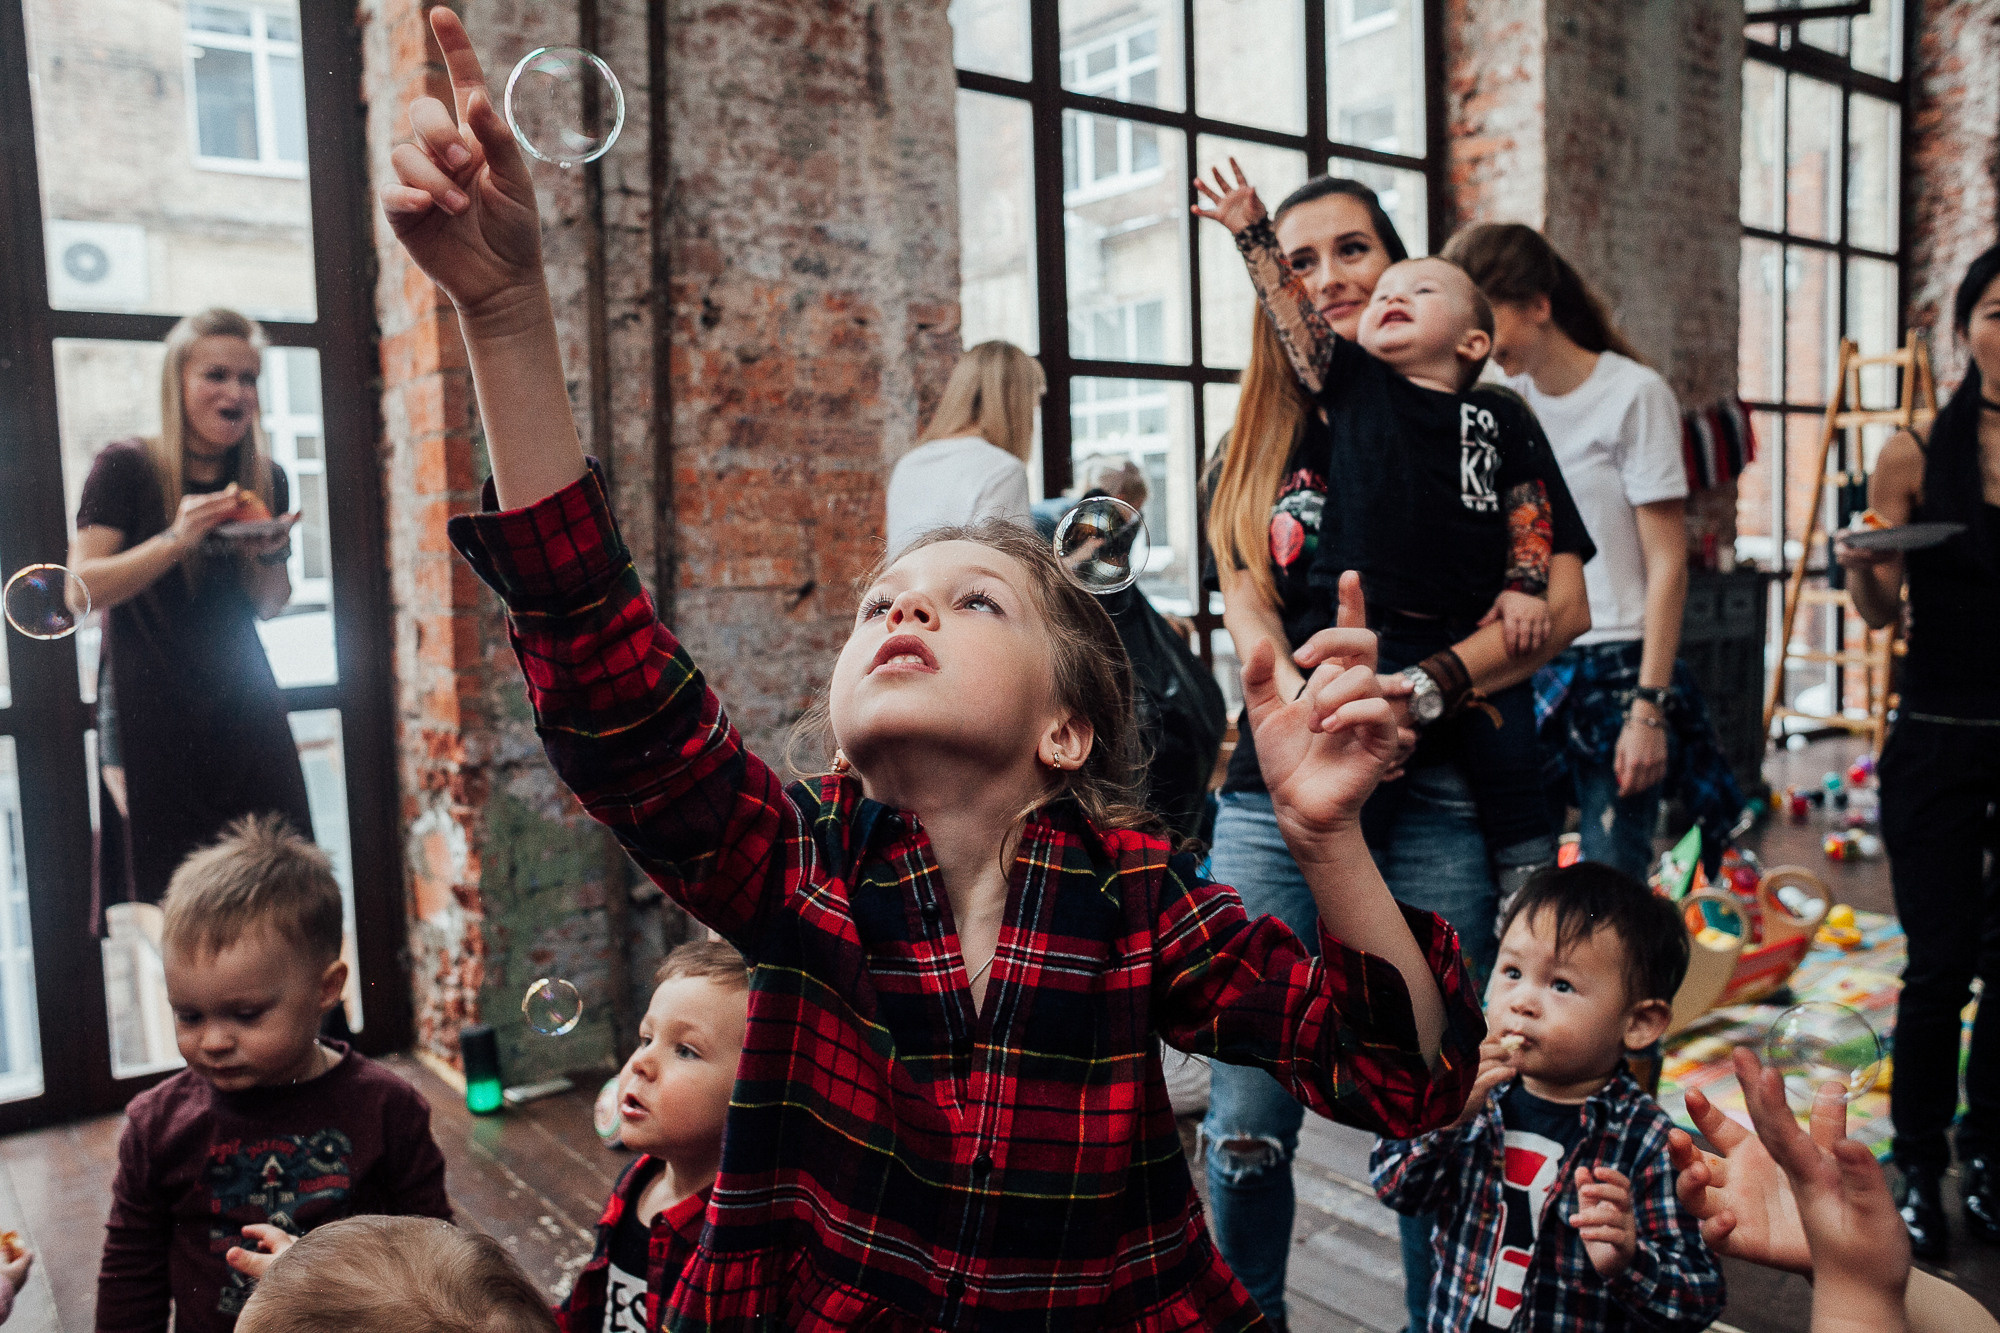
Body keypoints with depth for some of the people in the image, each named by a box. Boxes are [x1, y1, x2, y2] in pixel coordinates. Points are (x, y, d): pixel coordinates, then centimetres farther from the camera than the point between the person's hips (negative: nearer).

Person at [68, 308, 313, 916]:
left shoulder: (265, 480, 6)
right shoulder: (125, 468, -6)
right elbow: (84, 587, -12)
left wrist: (267, 556, -9)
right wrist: (176, 538, -24)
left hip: (243, 709, 4)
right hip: (152, 719, -3)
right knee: (166, 897, 0)